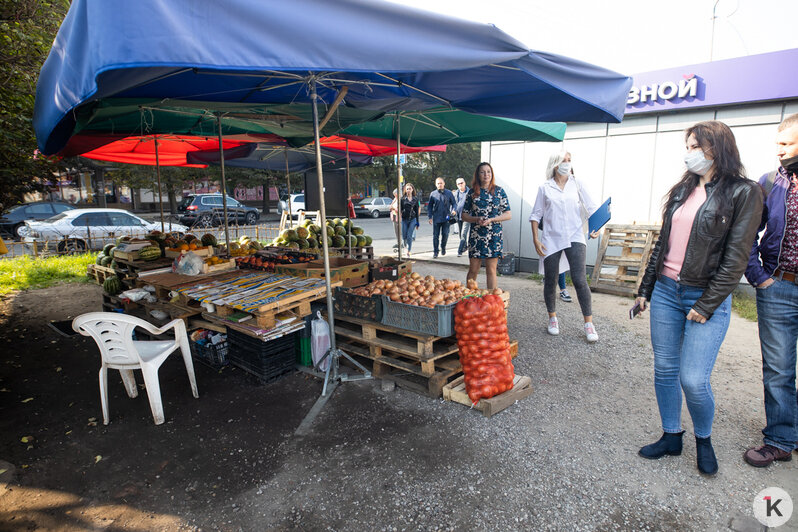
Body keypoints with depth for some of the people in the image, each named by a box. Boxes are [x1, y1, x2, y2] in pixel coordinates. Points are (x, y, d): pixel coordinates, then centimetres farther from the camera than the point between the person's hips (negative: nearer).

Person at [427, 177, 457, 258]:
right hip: (436, 218, 1)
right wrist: (430, 217, 2)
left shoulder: (449, 193, 3)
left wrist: (454, 210, -13)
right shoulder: (433, 194, 6)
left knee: (445, 234, 3)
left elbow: (453, 203, 7)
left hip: (446, 218, 0)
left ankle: (443, 247, 28)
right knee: (435, 236, 1)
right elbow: (429, 206, 9)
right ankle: (435, 252, 11)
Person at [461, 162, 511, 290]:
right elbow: (464, 215, 9)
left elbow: (508, 214, 3)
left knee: (491, 271, 1)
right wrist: (476, 219, -10)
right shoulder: (472, 192, 8)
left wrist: (491, 220, -11)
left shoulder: (499, 191, 5)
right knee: (473, 270, 4)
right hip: (475, 235, 1)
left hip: (494, 236, -1)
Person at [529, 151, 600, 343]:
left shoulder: (577, 184, 8)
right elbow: (536, 215, 6)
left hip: (575, 238, 0)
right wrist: (536, 239, -2)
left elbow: (592, 208, 9)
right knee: (550, 281, 6)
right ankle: (552, 318, 26)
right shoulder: (544, 188, 6)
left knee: (579, 280, -10)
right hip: (551, 240, 0)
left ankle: (589, 323, 2)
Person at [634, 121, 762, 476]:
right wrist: (645, 288, 13)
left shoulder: (743, 193, -5)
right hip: (665, 291, 6)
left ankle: (703, 439, 24)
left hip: (706, 298, -5)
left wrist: (706, 306, -14)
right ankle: (671, 437, 28)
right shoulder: (683, 189, 12)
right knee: (664, 370, 10)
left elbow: (736, 257, -10)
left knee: (693, 380, -6)